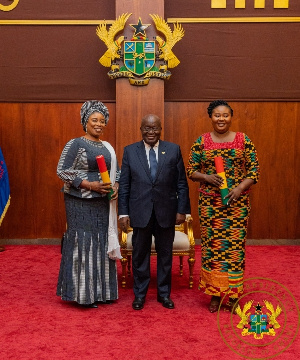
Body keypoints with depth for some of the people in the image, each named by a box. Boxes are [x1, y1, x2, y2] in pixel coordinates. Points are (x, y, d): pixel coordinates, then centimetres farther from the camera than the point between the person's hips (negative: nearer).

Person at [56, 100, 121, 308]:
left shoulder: (108, 147, 12)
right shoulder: (75, 144, -6)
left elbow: (117, 171, 18)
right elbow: (62, 171, -11)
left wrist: (116, 186, -4)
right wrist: (90, 185, -18)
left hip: (103, 203, 6)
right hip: (81, 203, -6)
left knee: (103, 243, 9)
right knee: (83, 243, -1)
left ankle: (102, 290, 23)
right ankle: (83, 292, 13)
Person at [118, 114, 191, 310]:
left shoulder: (174, 150, 0)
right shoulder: (130, 151, 1)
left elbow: (182, 183, 2)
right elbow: (124, 185, 1)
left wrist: (182, 209, -3)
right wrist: (124, 213, -3)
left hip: (166, 211, 1)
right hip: (140, 211, 0)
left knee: (165, 254, 13)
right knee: (140, 255, 11)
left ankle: (164, 293, 30)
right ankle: (140, 294, 28)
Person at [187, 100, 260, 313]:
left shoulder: (244, 140, 4)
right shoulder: (201, 141, 5)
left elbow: (254, 169, 2)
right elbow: (191, 170, 5)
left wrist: (240, 188, -13)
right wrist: (207, 177, -14)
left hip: (237, 202, 0)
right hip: (210, 202, 0)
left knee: (235, 245, 2)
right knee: (212, 245, 4)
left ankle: (233, 295, 17)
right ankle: (215, 293, 19)